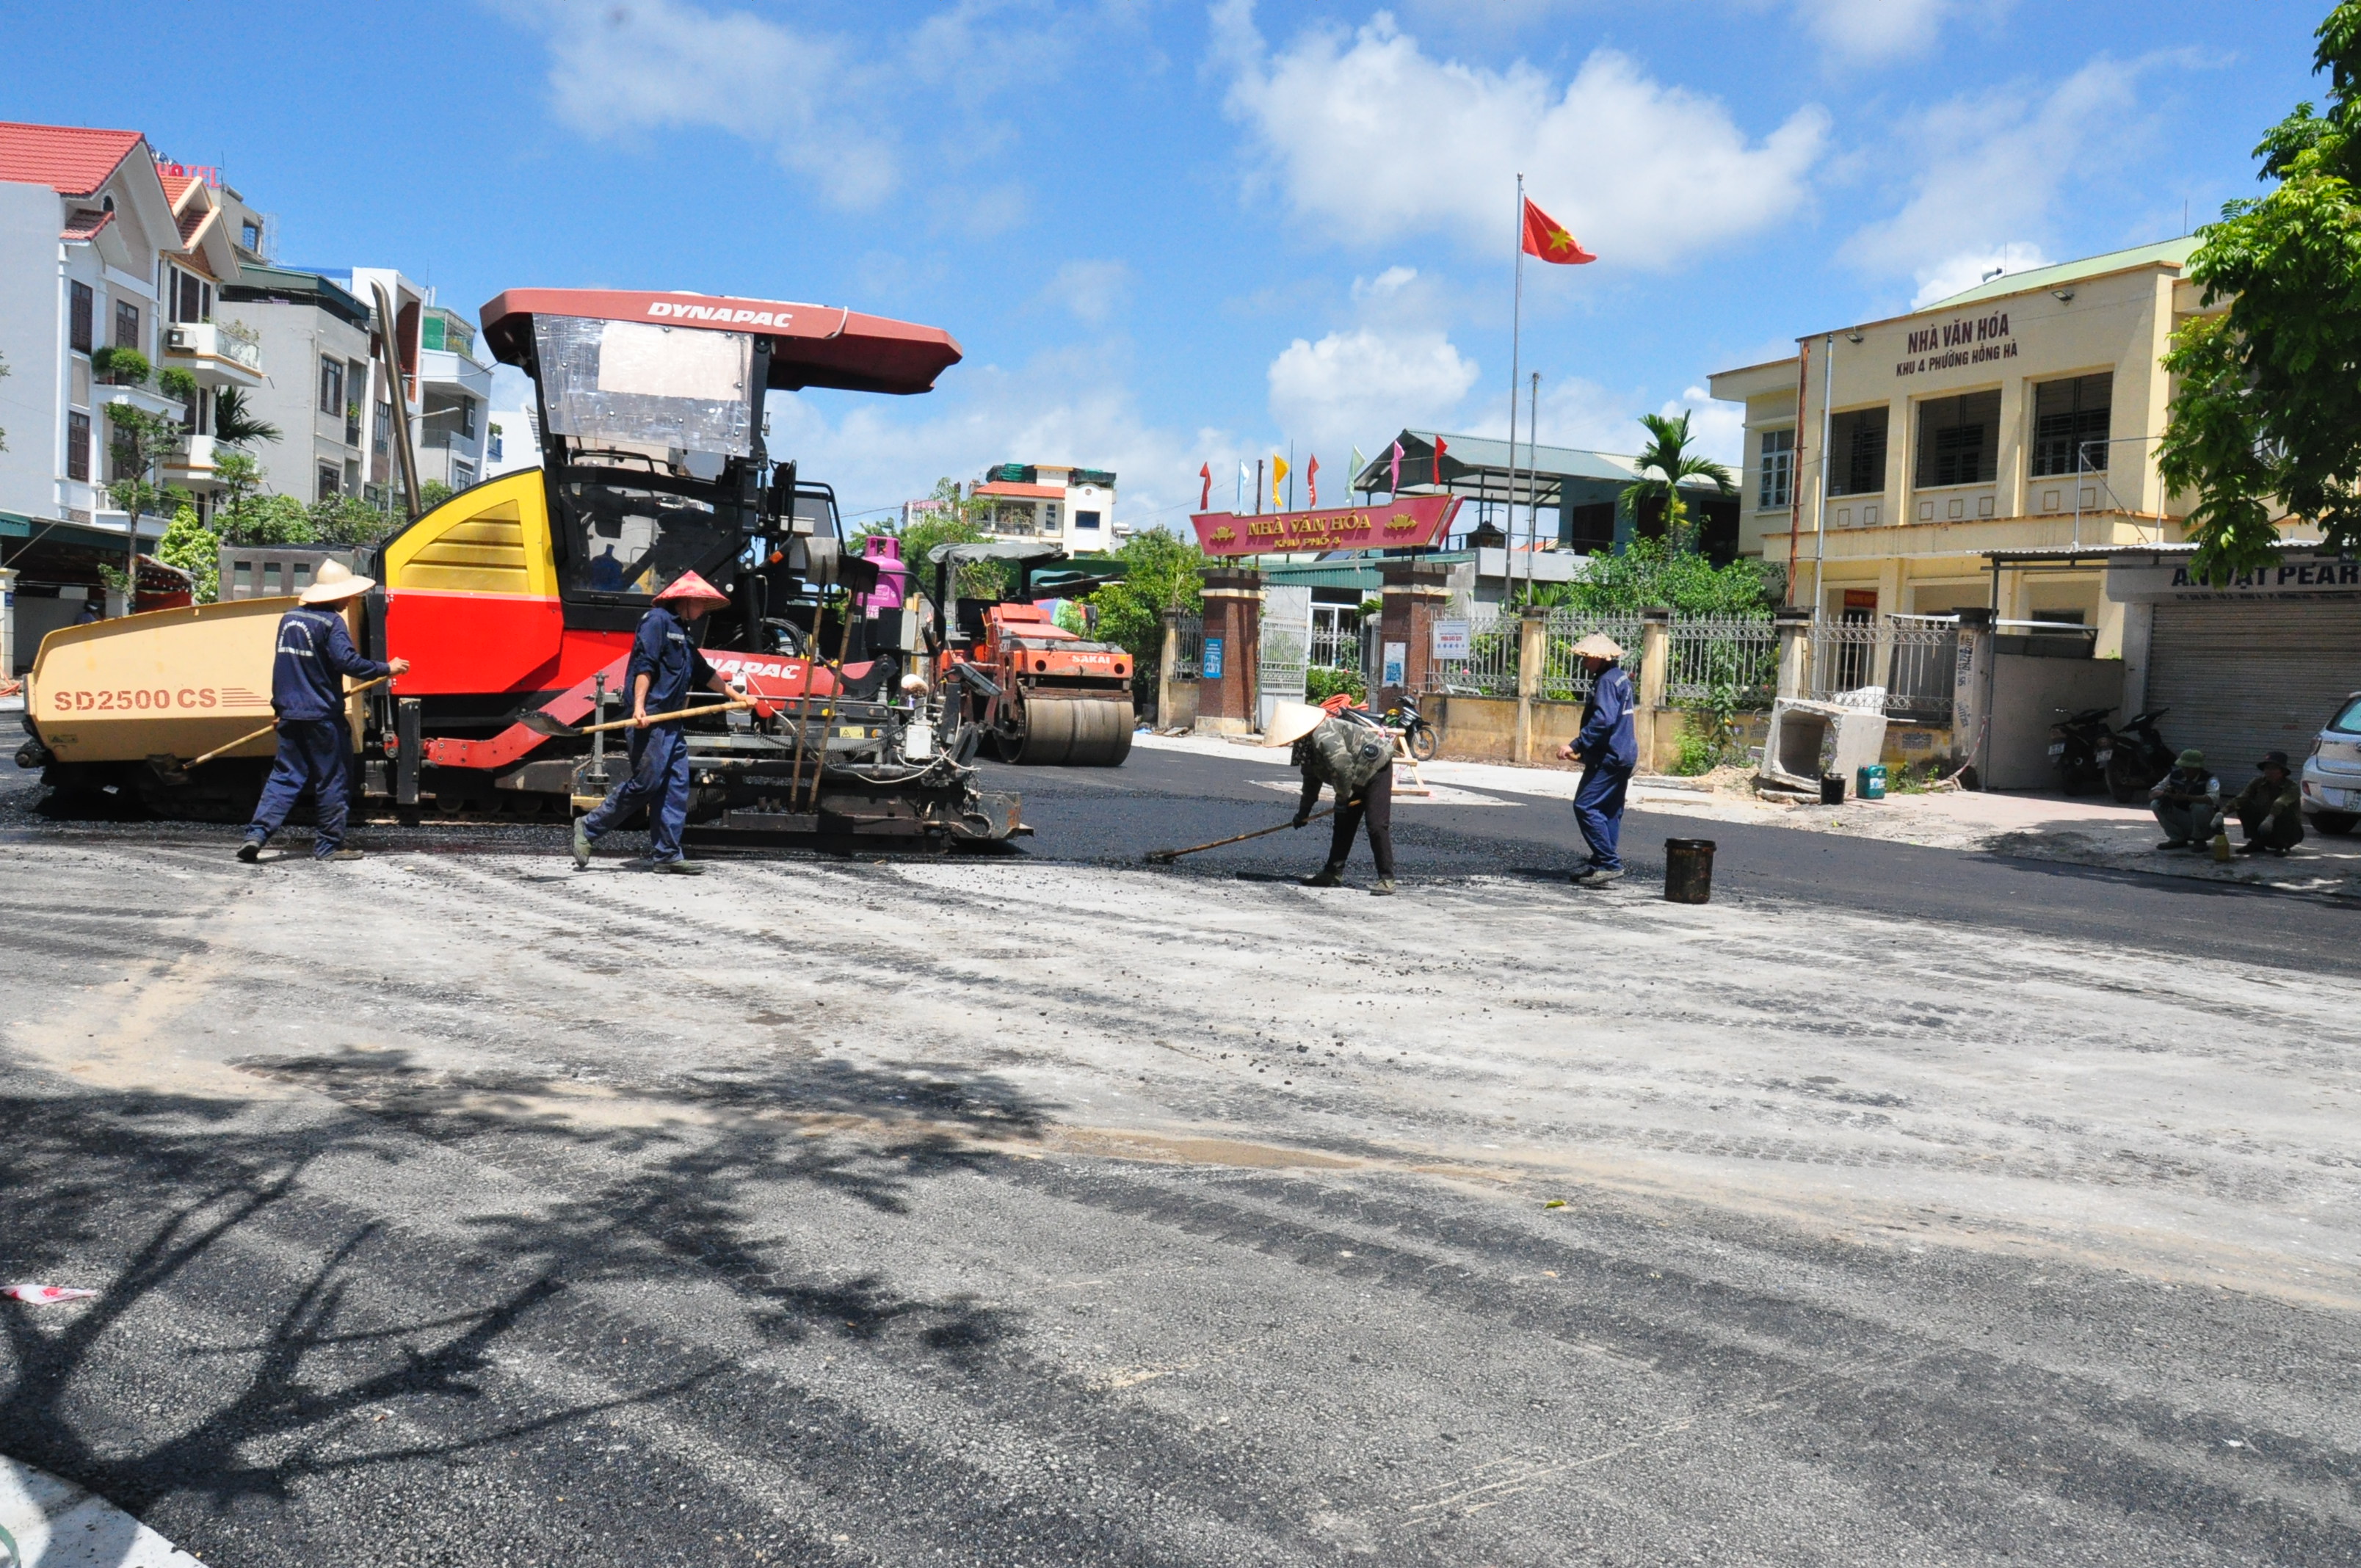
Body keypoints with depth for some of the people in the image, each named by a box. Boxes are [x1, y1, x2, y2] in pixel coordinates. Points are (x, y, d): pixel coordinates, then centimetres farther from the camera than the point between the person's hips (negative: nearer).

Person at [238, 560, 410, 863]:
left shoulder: (289, 618, 12)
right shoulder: (330, 622, -12)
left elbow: (290, 663, 20)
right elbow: (347, 661, -23)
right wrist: (387, 669, -14)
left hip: (290, 713, 7)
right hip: (322, 715, -7)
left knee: (285, 775, 10)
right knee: (332, 780, 3)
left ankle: (256, 834, -2)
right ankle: (328, 845, 8)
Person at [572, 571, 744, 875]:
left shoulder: (683, 634, 25)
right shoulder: (657, 620, -4)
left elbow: (705, 673, 34)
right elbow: (644, 665, -15)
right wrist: (639, 707, -25)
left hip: (671, 723, 10)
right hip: (649, 720, -10)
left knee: (676, 787, 5)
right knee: (645, 784, -10)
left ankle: (667, 855, 7)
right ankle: (588, 828, 2)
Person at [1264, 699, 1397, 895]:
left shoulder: (1324, 735, -30)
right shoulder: (1307, 745, 4)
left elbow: (1342, 767, -36)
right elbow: (1311, 780, 16)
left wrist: (1343, 797, -20)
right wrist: (1303, 812, 20)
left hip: (1376, 768, -11)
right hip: (1356, 778, 11)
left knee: (1377, 825, -15)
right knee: (1343, 825, 12)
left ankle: (1386, 879, -12)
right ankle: (1333, 872, 21)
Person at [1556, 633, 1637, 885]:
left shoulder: (1607, 681, -16)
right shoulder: (1621, 678, 16)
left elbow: (1603, 721, -27)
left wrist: (1575, 746, -26)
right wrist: (1584, 750, 25)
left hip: (1608, 757, -11)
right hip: (1623, 755, 11)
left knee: (1586, 806, -12)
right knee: (1610, 811, 13)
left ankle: (1609, 863, -14)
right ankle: (1602, 865, 18)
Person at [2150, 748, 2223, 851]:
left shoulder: (2209, 780, -16)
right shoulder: (2175, 776, -3)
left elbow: (2213, 799, -37)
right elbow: (2151, 794, -4)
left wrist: (2186, 797, -49)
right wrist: (2164, 793, -28)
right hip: (2181, 823, 4)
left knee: (2200, 806, -35)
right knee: (2156, 804, -16)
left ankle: (2199, 841, -9)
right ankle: (2178, 839, 0)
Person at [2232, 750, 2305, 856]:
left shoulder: (2291, 787, -19)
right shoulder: (2258, 783, -5)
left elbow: (2280, 803, -41)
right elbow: (2240, 798, -21)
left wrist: (2270, 818, -60)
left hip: (2290, 833, -4)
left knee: (2283, 811, -34)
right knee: (2244, 805, -16)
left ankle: (2283, 846, -12)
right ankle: (2256, 843, -6)